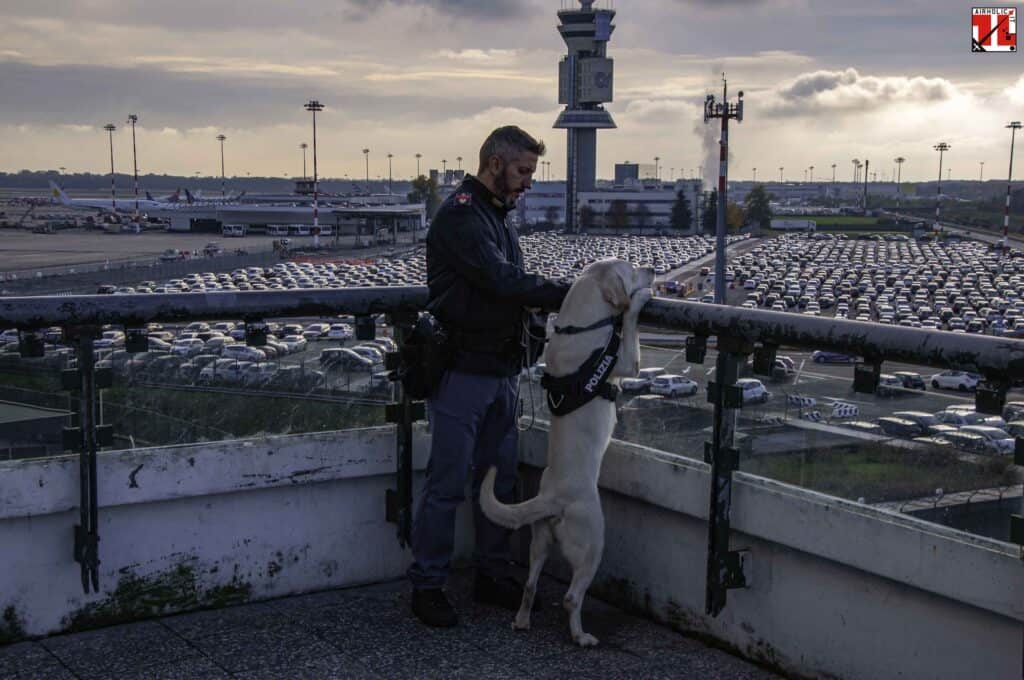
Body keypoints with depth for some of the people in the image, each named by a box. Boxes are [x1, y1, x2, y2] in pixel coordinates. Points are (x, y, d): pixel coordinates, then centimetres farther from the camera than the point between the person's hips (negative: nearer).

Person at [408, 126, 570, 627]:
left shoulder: (497, 215, 17)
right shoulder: (460, 215, -14)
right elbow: (501, 281, -23)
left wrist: (540, 298, 2)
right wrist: (567, 294, -21)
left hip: (501, 371, 9)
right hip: (462, 372, -9)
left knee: (499, 477, 14)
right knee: (448, 483, -3)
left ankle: (493, 576, 25)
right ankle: (427, 586, 7)